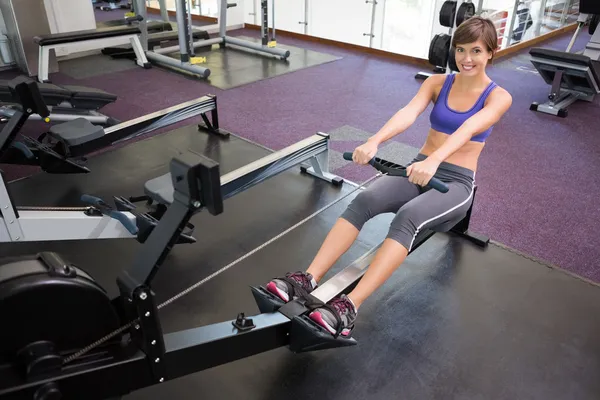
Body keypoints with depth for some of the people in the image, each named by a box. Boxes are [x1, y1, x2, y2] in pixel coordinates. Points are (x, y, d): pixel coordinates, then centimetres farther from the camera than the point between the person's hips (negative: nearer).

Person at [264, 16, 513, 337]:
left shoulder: (499, 97, -5)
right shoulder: (437, 82, 5)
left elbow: (467, 130, -27)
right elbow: (408, 113, -16)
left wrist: (434, 161, -46)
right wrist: (374, 141, -36)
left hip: (456, 182, -3)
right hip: (420, 169, 3)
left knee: (407, 217, -37)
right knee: (364, 201, -29)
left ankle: (349, 307, -47)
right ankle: (307, 279, -37)